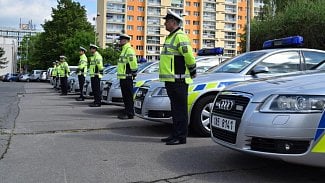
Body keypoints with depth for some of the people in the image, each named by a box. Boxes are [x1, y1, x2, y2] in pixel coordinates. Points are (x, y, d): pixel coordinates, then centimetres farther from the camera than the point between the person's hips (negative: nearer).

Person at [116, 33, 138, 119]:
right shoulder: (124, 50, 22)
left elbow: (133, 63, -19)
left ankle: (129, 113, -5)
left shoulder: (129, 50, -11)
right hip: (123, 77, 11)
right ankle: (126, 112, 21)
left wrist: (133, 73, -16)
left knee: (128, 96, -8)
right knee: (125, 96, 14)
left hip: (127, 77, -11)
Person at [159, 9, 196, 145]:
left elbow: (189, 55, -19)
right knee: (175, 109, 14)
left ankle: (180, 137, -1)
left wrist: (192, 71, -10)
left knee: (180, 109, -6)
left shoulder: (180, 36, -11)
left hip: (178, 80, -10)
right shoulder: (171, 37, 21)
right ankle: (175, 135, 22)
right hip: (171, 79, 10)